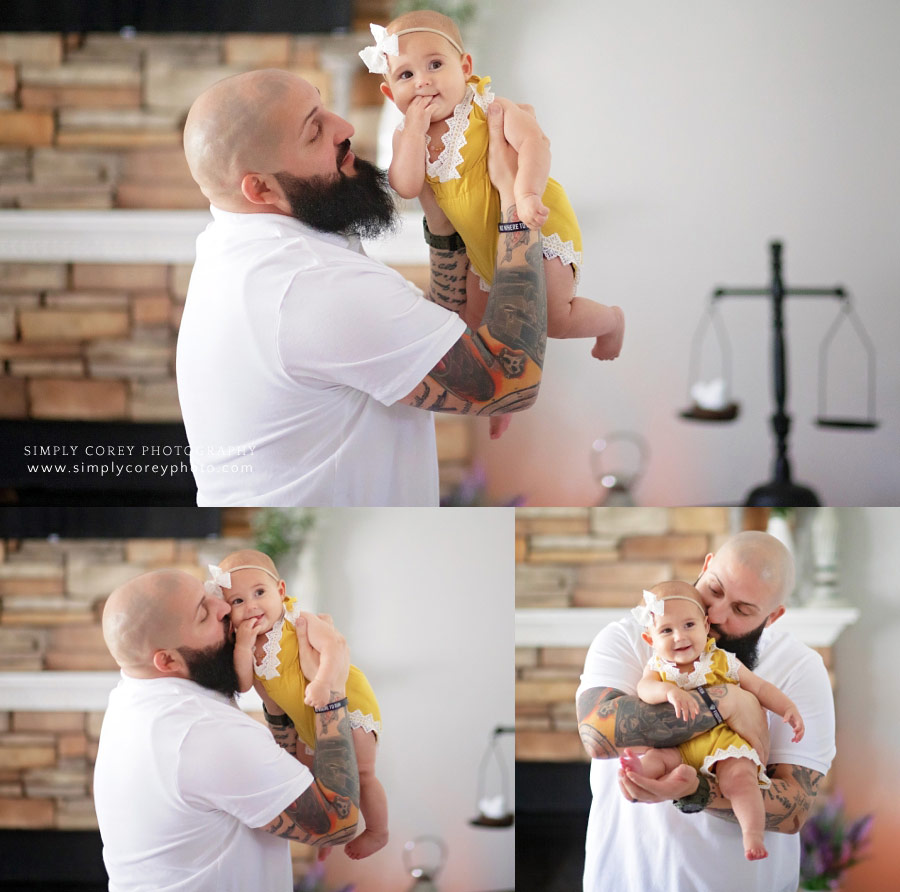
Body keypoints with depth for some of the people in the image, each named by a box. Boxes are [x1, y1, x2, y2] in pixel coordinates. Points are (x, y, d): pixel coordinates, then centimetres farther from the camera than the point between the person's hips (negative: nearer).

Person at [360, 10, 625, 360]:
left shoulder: (486, 108, -21)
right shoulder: (407, 134, -6)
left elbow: (533, 141, -35)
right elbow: (406, 187, -21)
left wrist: (526, 195, -50)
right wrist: (415, 131, -29)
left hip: (538, 226, -6)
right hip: (484, 245, 6)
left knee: (555, 319, -7)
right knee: (477, 315, 16)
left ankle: (610, 320, 22)